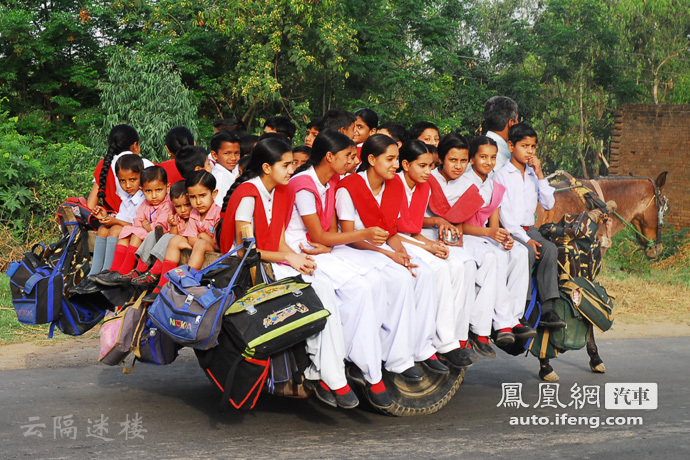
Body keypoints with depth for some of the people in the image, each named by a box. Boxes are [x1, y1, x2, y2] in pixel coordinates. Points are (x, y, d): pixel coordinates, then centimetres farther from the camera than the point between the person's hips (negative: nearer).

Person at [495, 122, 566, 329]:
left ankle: (547, 309, -29)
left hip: (529, 229, 5)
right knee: (528, 253, -33)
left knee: (550, 248, -25)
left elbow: (548, 204, 7)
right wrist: (525, 239, -18)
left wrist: (540, 175, -1)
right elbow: (504, 213, -10)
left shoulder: (533, 175, 17)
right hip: (509, 231, -5)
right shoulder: (501, 175, -2)